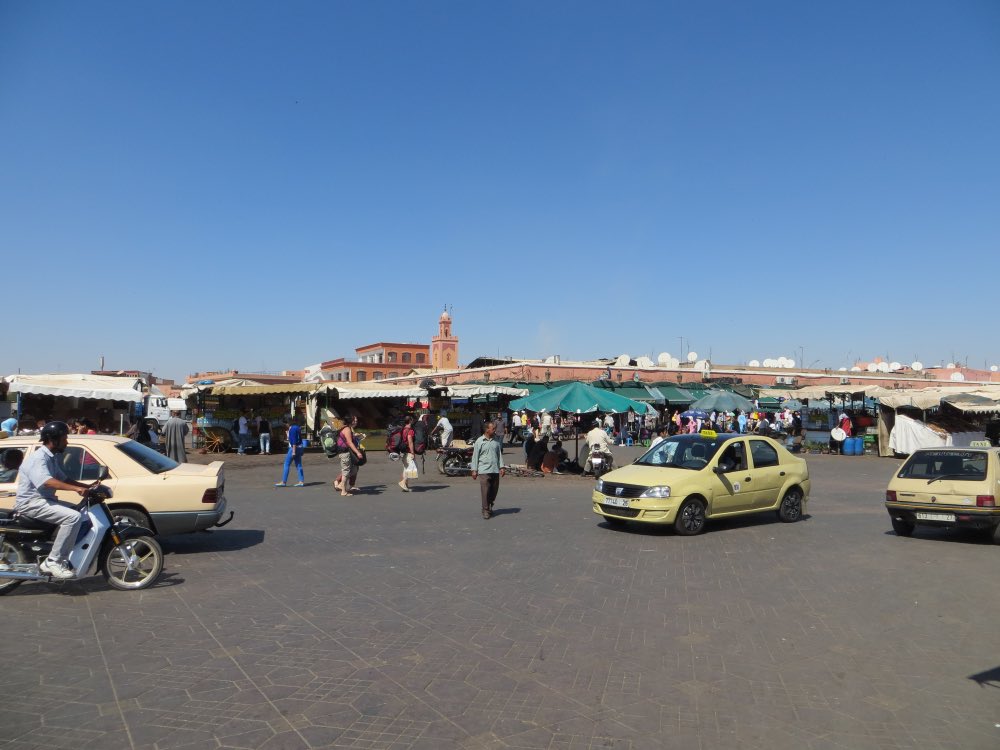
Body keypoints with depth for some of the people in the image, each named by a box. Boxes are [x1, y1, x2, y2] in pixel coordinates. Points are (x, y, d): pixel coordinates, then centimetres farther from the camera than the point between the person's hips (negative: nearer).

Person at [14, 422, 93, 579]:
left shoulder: (52, 458, 15)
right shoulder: (38, 458, -18)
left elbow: (63, 479, 17)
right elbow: (47, 482, -34)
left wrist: (87, 486, 5)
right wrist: (76, 488, -43)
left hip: (45, 500, 10)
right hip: (31, 503, -10)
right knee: (73, 517, -27)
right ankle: (53, 562, -22)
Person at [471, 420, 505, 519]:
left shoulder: (496, 440, 10)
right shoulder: (479, 441, -3)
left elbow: (499, 454, 14)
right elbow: (475, 456, -1)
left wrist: (502, 467, 7)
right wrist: (474, 470, -3)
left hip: (495, 470, 4)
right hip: (484, 470, -4)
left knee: (494, 490, 9)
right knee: (485, 491, -6)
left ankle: (490, 506, 28)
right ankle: (486, 511, 2)